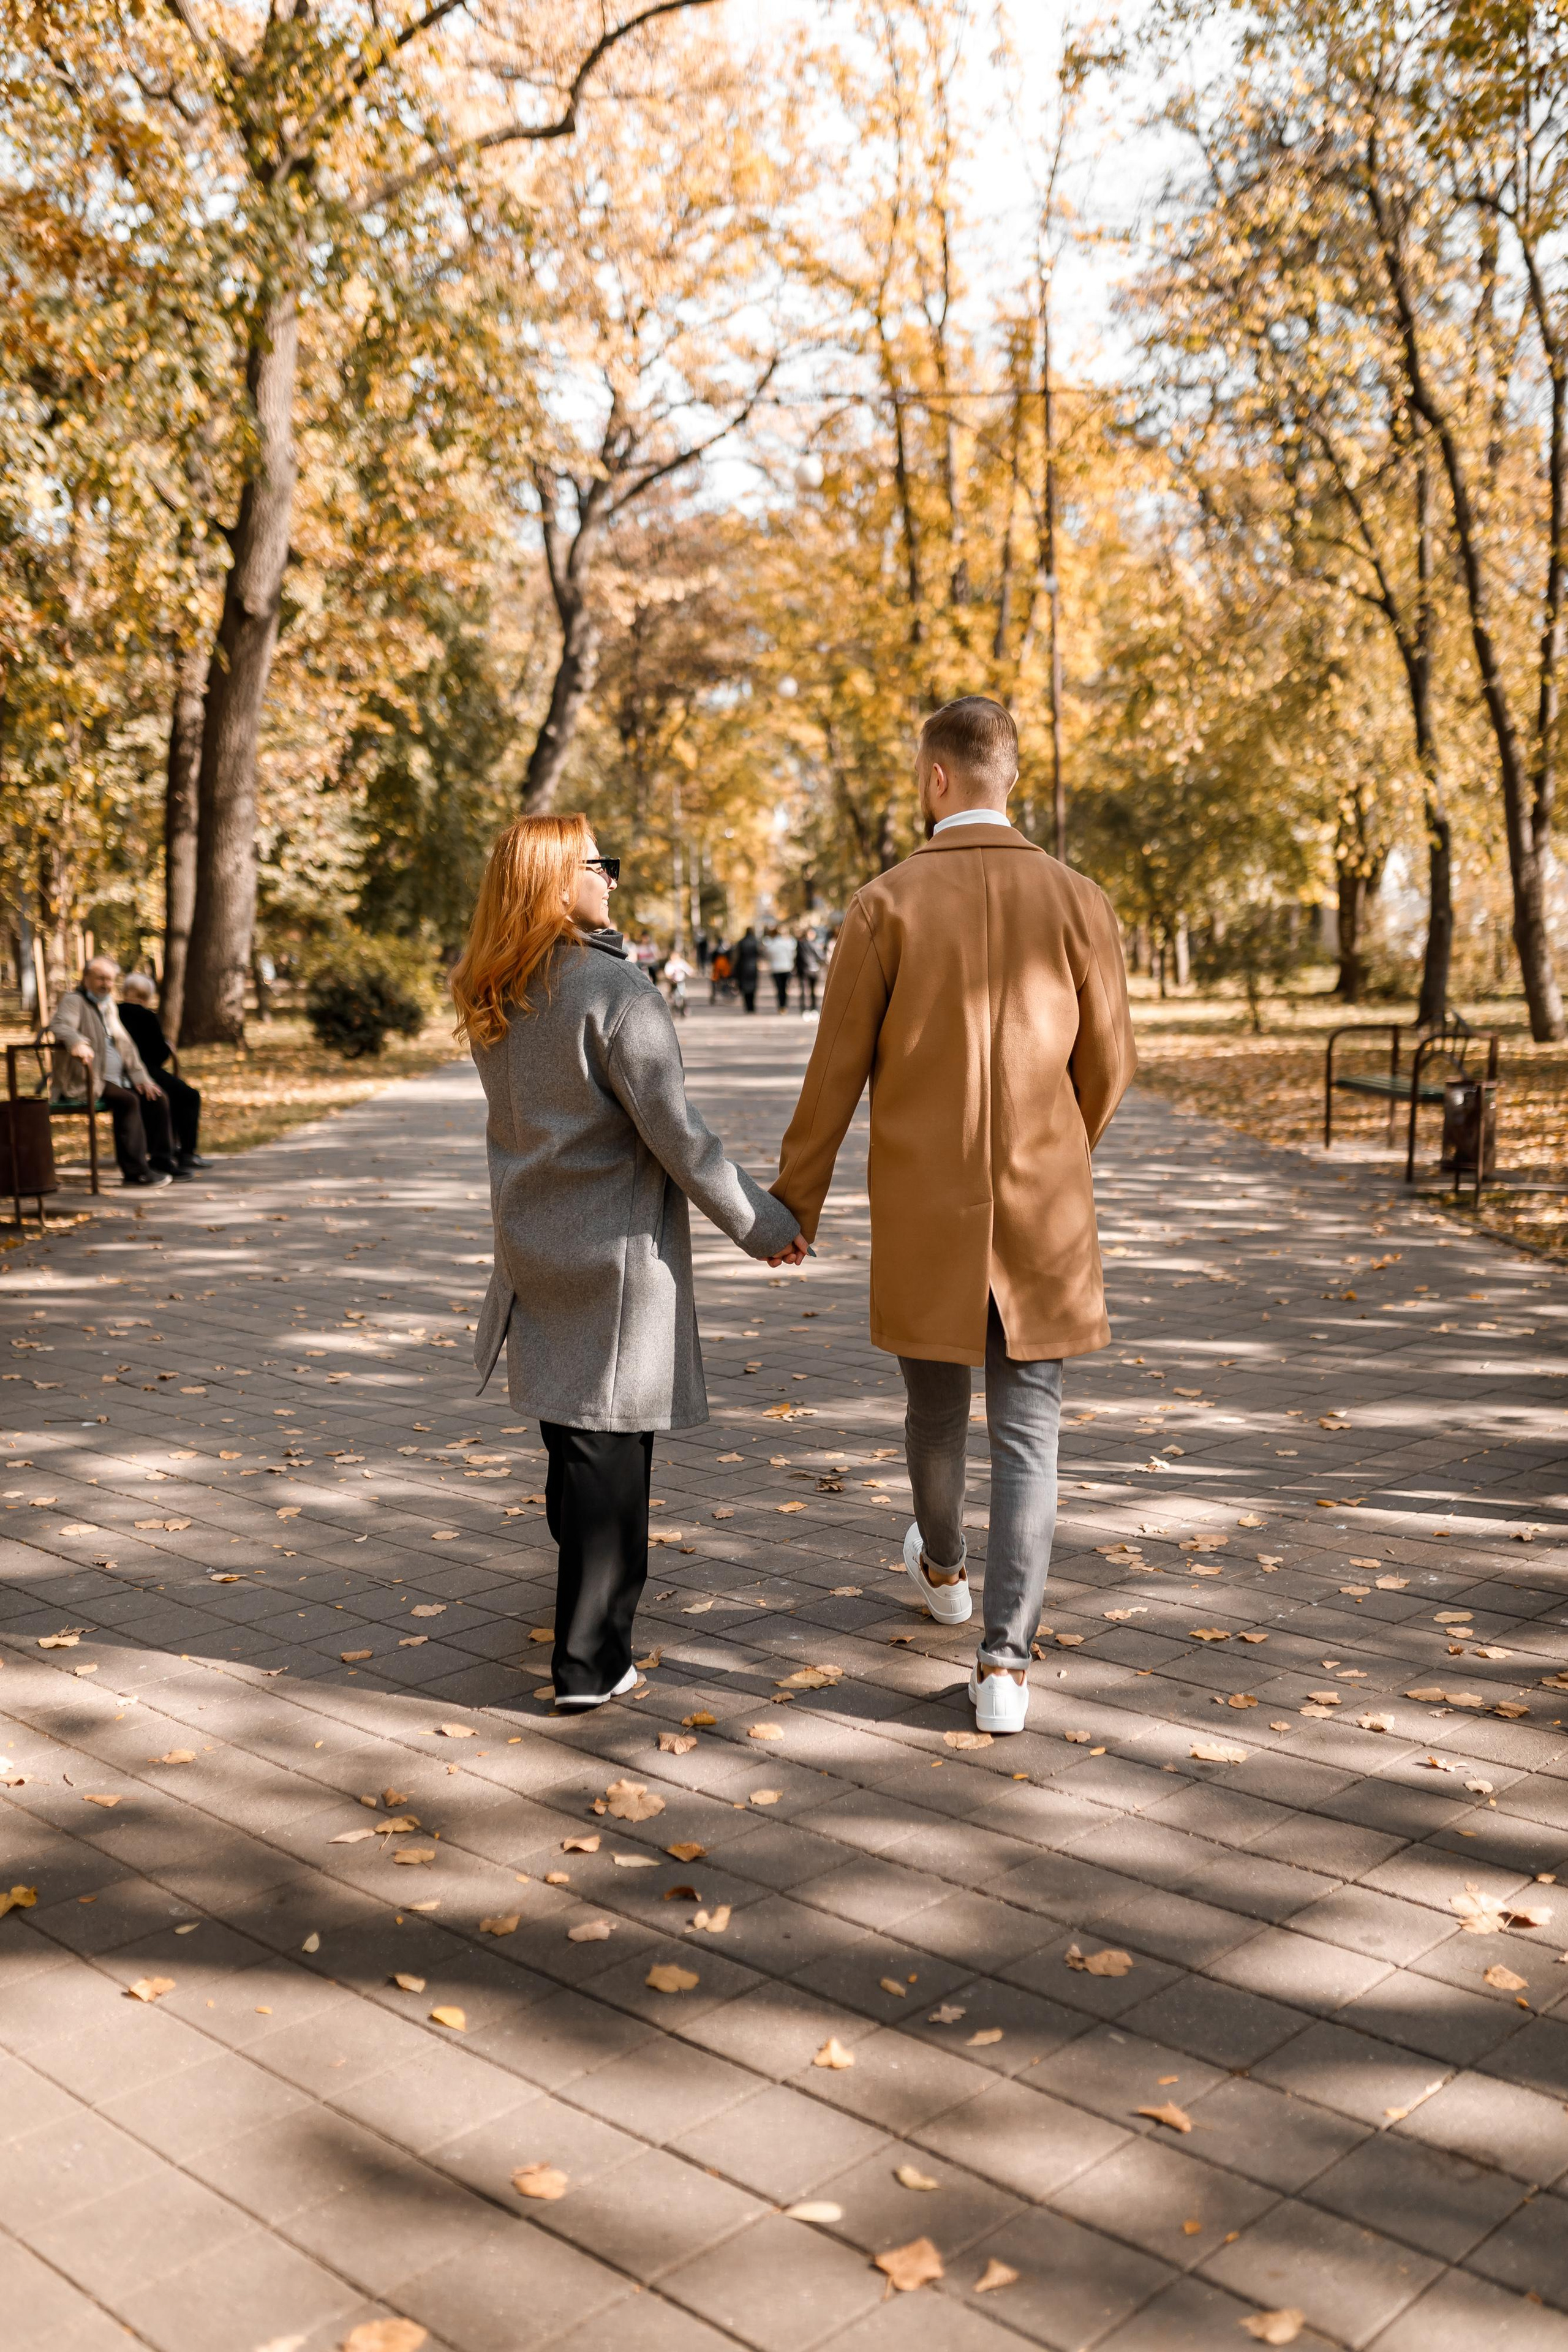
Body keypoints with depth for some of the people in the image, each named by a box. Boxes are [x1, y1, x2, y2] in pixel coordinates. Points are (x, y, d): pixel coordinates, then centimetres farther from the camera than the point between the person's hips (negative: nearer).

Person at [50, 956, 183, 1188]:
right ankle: (135, 1170, -28)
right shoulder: (73, 1001, -5)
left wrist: (140, 1077, 8)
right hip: (83, 1083, -8)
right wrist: (78, 1043, -47)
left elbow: (125, 1045, 20)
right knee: (127, 1100, -29)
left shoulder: (110, 1006, 20)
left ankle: (161, 1160, 5)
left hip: (115, 1079, 9)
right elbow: (62, 1027, -25)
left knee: (157, 1097, -3)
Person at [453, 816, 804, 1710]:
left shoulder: (493, 1001, 4)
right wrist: (761, 1223, -7)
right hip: (616, 1246, -7)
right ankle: (590, 1660, 5)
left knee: (570, 1422, 23)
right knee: (610, 1443, 0)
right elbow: (676, 1133, -19)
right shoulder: (615, 990, -19)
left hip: (533, 1241, 7)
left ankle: (590, 1580, 46)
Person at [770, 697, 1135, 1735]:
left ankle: (945, 1569, 47)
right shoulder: (1077, 900, -3)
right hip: (1041, 1214, 0)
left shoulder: (886, 904, -7)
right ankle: (1006, 1662, 1)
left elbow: (835, 1072, -5)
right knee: (1027, 1434, 5)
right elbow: (1109, 1066, 3)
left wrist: (795, 1200, 6)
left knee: (936, 1404, 22)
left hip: (924, 1213, 0)